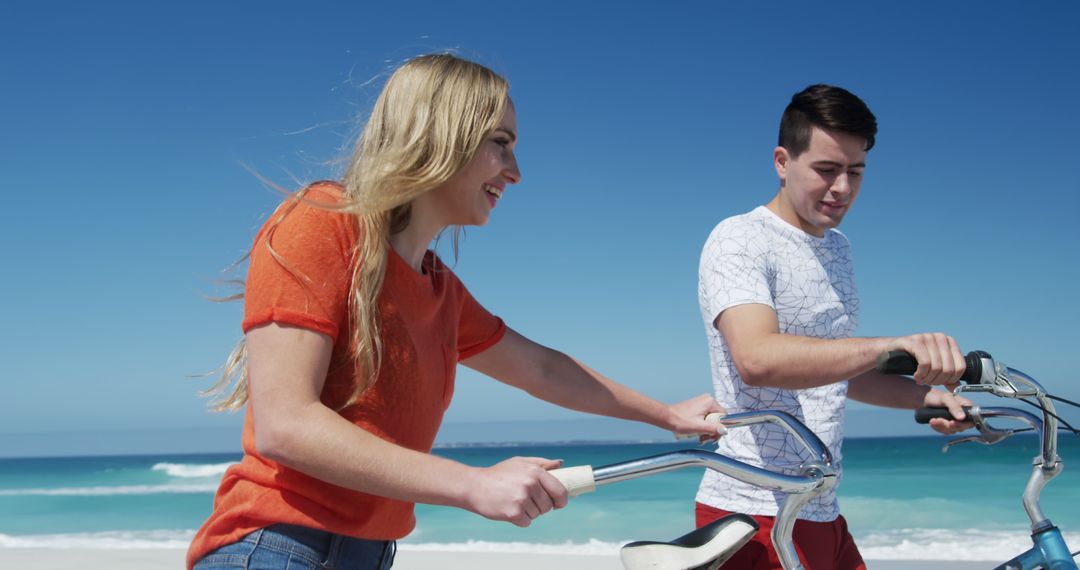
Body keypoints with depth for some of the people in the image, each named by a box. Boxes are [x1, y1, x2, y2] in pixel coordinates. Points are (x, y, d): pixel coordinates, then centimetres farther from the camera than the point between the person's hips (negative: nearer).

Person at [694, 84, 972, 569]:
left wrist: (924, 395, 7)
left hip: (821, 513, 8)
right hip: (755, 515, -8)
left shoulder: (836, 248, 15)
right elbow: (757, 359, -30)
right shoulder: (740, 241, -12)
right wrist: (893, 345, -41)